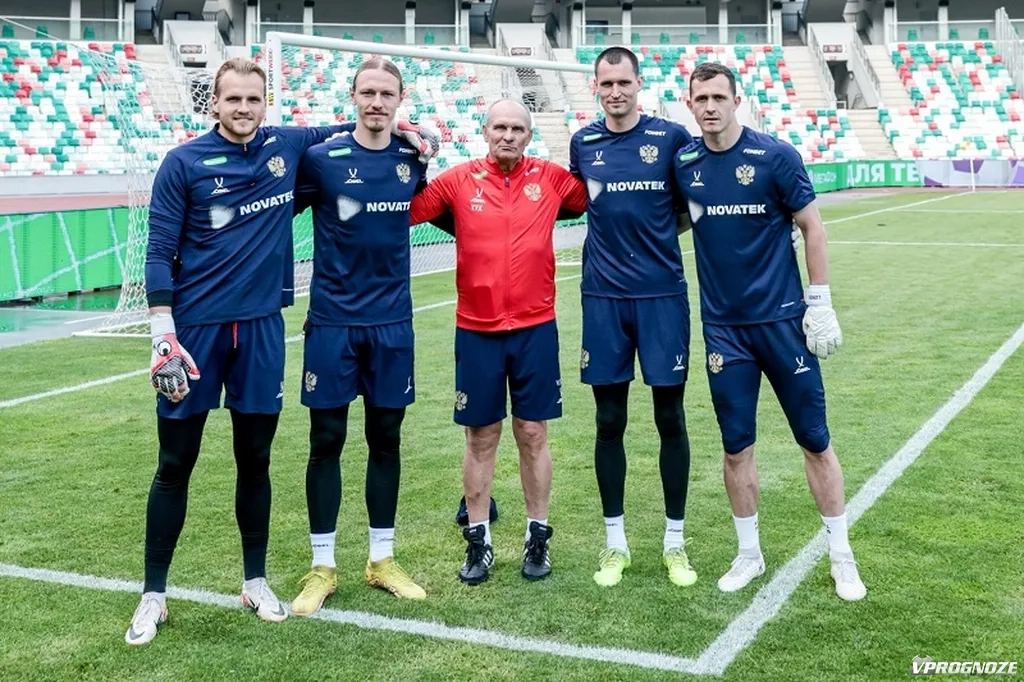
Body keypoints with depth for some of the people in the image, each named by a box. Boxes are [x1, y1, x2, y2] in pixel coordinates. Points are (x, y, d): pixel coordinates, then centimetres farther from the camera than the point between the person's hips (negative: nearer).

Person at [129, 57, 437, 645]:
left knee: (255, 460, 11)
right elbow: (160, 251, -6)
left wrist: (401, 128, 9)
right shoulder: (184, 163, -5)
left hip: (262, 327, 3)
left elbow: (348, 130, 25)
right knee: (176, 464, 4)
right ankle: (154, 595, 17)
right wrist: (163, 335, -13)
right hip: (195, 328, -2)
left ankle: (257, 581, 27)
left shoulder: (288, 146, 4)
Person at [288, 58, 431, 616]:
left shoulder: (411, 160, 4)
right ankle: (322, 567, 15)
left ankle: (382, 560, 23)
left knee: (386, 439, 10)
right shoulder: (320, 158, -6)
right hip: (333, 322, -3)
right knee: (326, 441, 3)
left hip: (392, 322, 3)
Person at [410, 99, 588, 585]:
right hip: (477, 330, 0)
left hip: (535, 328, 1)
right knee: (480, 437, 8)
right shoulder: (459, 180, -1)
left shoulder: (551, 178, 2)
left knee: (533, 434, 8)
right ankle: (478, 541, 20)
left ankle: (538, 537, 21)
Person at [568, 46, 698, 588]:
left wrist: (658, 232, -4)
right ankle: (615, 542, 20)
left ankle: (675, 541, 17)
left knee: (670, 418, 3)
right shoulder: (583, 143, 6)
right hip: (603, 298, 2)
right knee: (610, 421, 7)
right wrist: (616, 230, 4)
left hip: (663, 294, -2)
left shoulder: (671, 137, -1)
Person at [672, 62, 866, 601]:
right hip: (724, 328, 3)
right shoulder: (684, 164, 1)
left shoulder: (775, 156, -8)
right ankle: (749, 555, 24)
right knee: (736, 446, 8)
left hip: (782, 319, -3)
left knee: (814, 440, 4)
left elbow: (811, 227, -4)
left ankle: (841, 557, 18)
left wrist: (820, 304, -6)